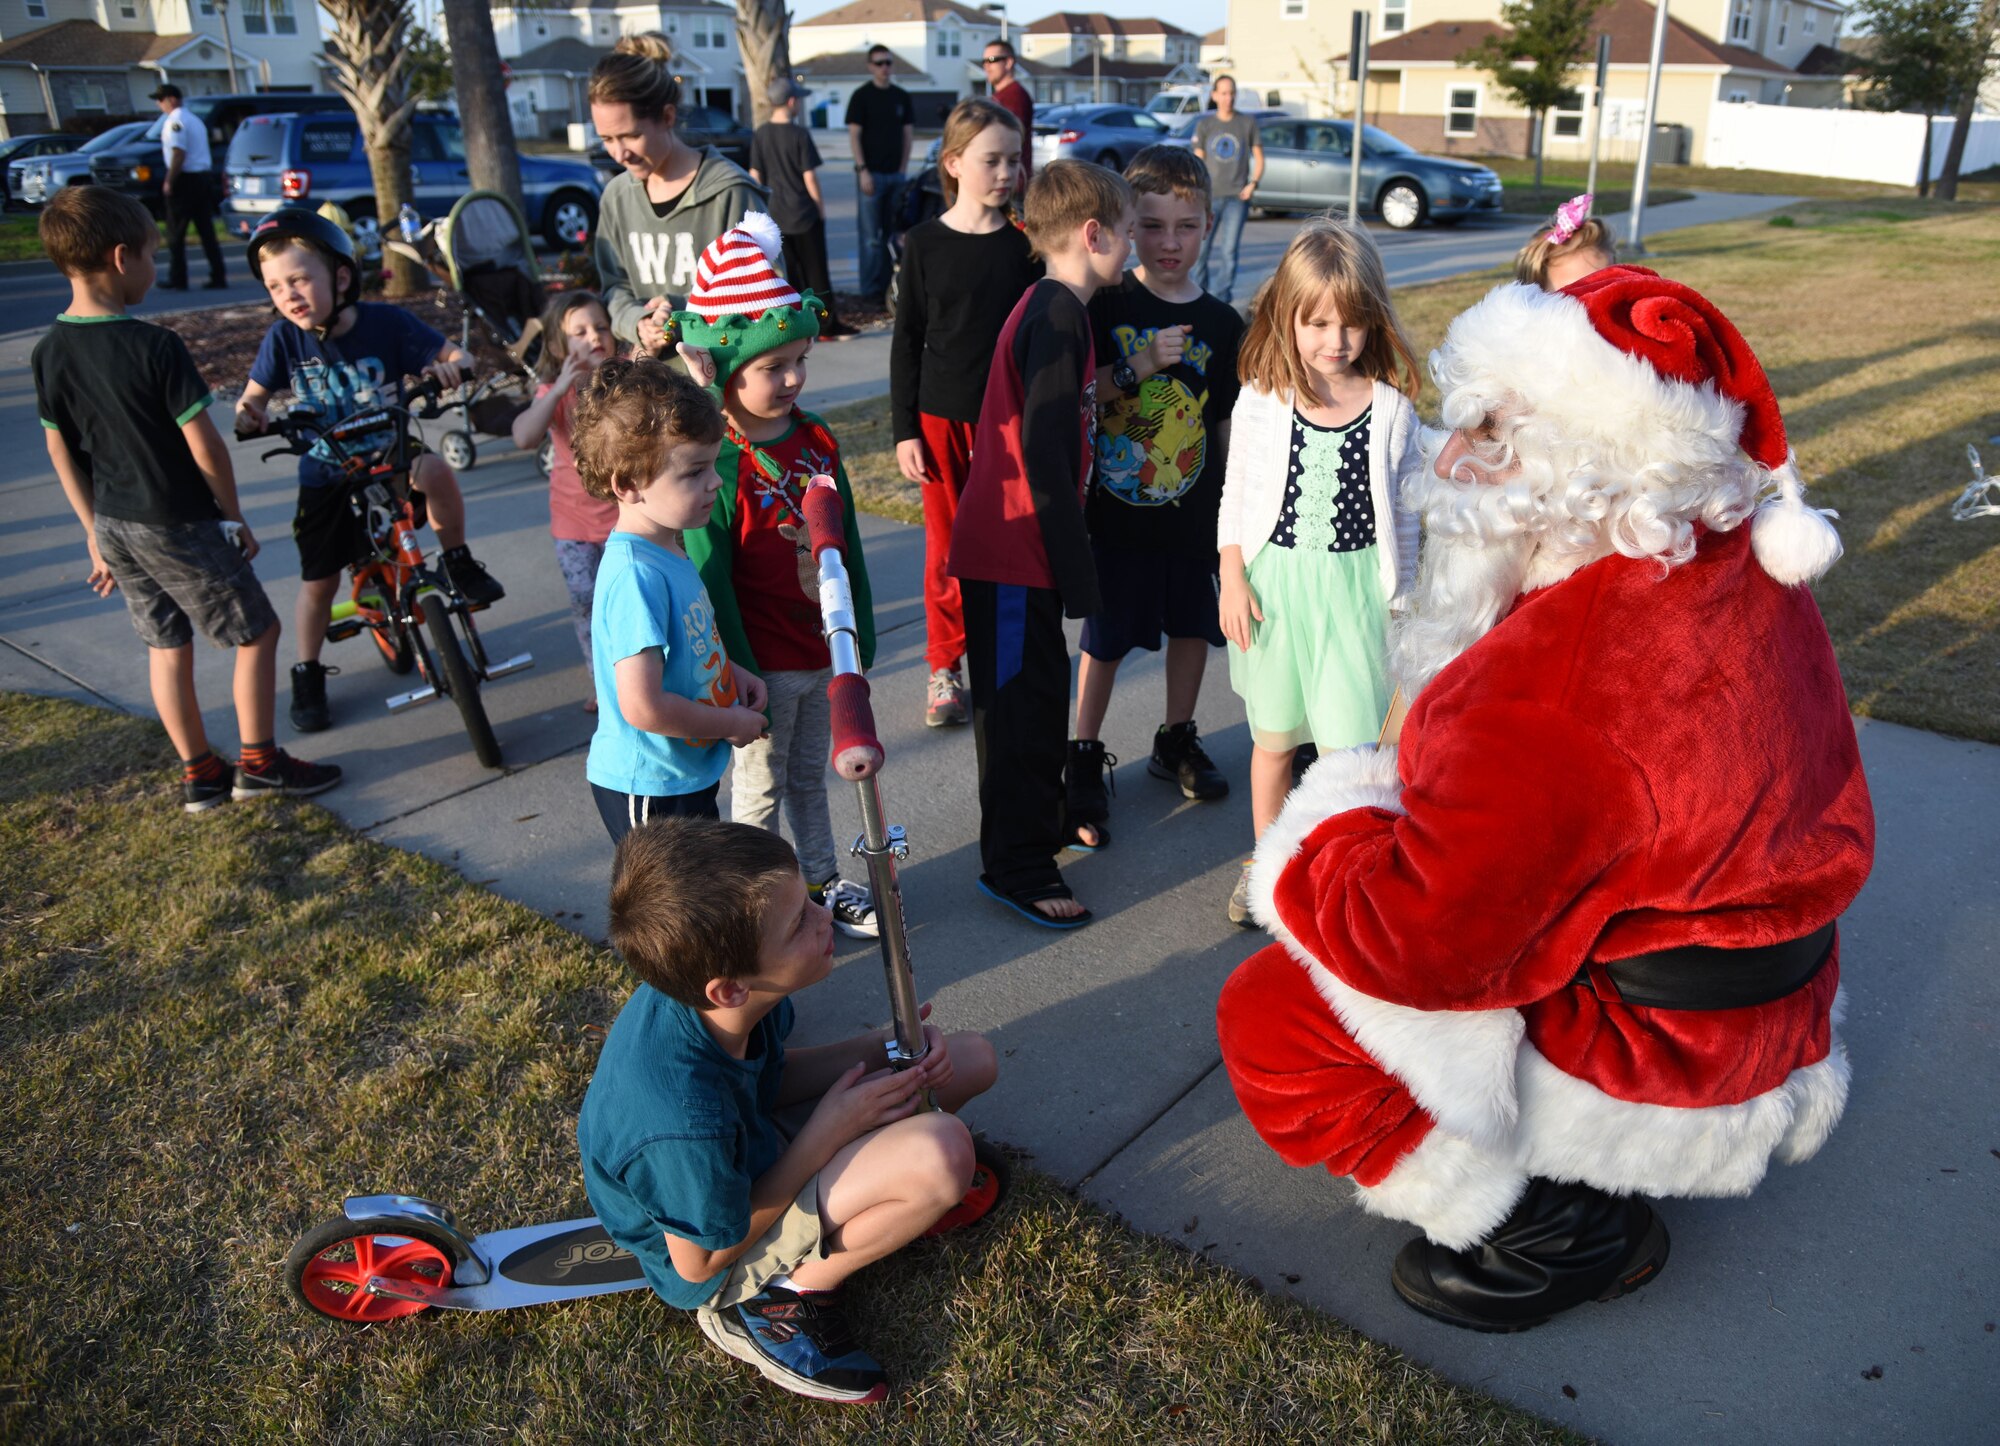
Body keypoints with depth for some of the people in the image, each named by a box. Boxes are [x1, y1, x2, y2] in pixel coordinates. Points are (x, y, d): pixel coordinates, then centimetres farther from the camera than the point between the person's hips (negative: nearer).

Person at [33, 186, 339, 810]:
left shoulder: (49, 353, 0)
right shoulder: (155, 347, -20)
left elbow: (60, 452, 7)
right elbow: (204, 446, -17)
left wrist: (95, 531, 17)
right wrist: (234, 516, -3)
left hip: (112, 523, 7)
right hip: (180, 524, -7)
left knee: (165, 645, 17)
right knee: (257, 632, 8)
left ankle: (199, 774, 24)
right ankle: (259, 762, 12)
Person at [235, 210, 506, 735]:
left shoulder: (386, 322, -15)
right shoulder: (284, 338, -10)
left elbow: (455, 353, -13)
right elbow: (255, 394, -3)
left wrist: (450, 365, -38)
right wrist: (249, 414, -26)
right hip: (325, 474, 2)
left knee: (435, 471, -37)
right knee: (319, 584, 6)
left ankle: (458, 563, -12)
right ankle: (307, 675, 28)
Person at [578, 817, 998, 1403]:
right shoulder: (685, 1123, -41)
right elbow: (700, 1263, -23)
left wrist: (878, 1048, -16)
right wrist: (826, 1133, -22)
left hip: (754, 1138, 7)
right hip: (709, 1247, -7)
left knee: (972, 1058, 1)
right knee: (940, 1151, -33)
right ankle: (776, 1303, -11)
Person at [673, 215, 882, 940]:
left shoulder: (817, 438, 0)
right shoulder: (719, 463, -20)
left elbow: (848, 541, 9)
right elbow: (712, 580, -18)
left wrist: (861, 633, 10)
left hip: (824, 649, 6)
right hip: (765, 660, -6)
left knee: (809, 776, 23)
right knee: (760, 787, 12)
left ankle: (822, 882, 40)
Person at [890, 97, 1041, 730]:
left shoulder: (1028, 240, 1)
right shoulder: (925, 243, -1)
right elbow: (908, 340, 2)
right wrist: (904, 429, -1)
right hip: (942, 416, 0)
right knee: (946, 543, 6)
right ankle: (945, 667, 20)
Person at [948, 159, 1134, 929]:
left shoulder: (1052, 309, 14)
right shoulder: (1057, 316, -18)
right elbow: (1044, 449, -24)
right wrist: (1075, 568, -20)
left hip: (1013, 546, 10)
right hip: (1012, 553, -10)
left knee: (1040, 691, 20)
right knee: (1021, 703, -1)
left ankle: (1040, 823, 36)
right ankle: (1015, 866, 11)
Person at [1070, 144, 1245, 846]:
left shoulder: (1221, 323, 1)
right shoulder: (1104, 306, -6)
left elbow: (1229, 422, 5)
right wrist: (1138, 370, -23)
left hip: (1195, 507, 3)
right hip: (1117, 505, -3)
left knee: (1192, 624, 15)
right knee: (1106, 636, 5)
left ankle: (1177, 740, 35)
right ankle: (1085, 755, 20)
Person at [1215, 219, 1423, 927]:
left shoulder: (1391, 408, -4)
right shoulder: (1261, 400, -3)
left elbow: (1402, 514, 3)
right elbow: (1236, 499, 3)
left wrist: (1401, 598, 5)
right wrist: (1233, 582, -2)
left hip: (1355, 590, -1)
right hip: (1275, 584, 1)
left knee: (1347, 742, -2)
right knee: (1273, 735, 15)